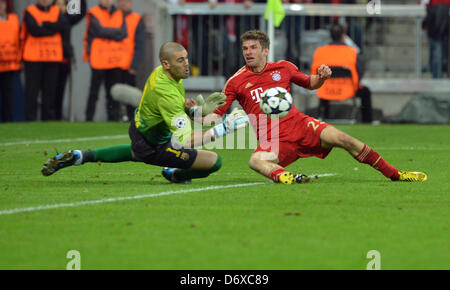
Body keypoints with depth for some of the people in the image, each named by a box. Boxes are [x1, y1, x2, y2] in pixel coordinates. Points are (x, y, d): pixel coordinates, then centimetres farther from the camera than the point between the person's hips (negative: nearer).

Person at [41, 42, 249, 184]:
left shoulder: (162, 72, -9)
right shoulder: (166, 92, -37)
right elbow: (184, 140, -40)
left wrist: (198, 110, -7)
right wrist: (223, 129, -38)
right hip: (153, 148, -9)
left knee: (136, 153, 45)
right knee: (214, 162, -9)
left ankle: (78, 157, 34)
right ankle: (175, 175, 19)